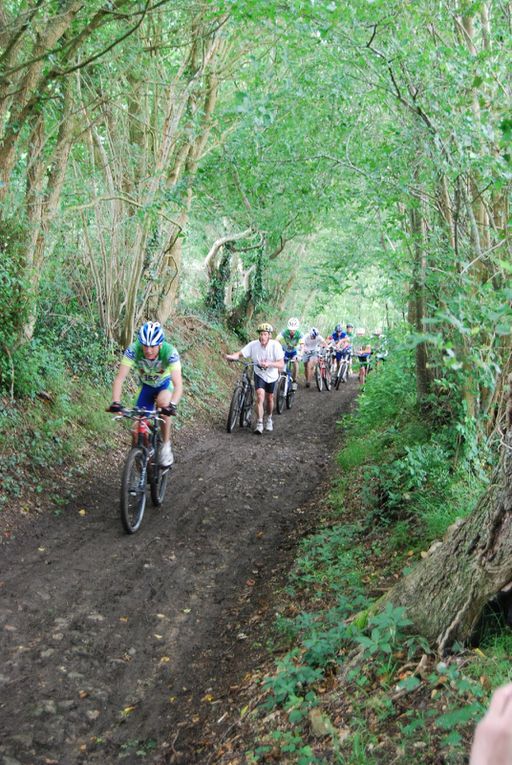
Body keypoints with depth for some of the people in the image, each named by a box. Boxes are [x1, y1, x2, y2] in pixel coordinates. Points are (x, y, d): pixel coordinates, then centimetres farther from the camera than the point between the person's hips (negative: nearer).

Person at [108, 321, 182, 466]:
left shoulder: (169, 352, -35)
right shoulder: (133, 350, -31)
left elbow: (178, 384, -41)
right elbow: (120, 378, -34)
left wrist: (172, 405, -58)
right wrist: (115, 402, -49)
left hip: (165, 384, -2)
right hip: (146, 386, 2)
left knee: (163, 402, -34)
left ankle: (166, 445, -14)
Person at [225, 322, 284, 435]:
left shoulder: (275, 345, -26)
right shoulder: (253, 345, -22)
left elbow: (281, 364, -30)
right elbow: (239, 354, -24)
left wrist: (269, 363, -47)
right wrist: (231, 356, -46)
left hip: (271, 375, 0)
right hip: (259, 374, 0)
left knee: (269, 398, 15)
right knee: (260, 397, -18)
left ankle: (268, 418, 43)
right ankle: (259, 424, -8)